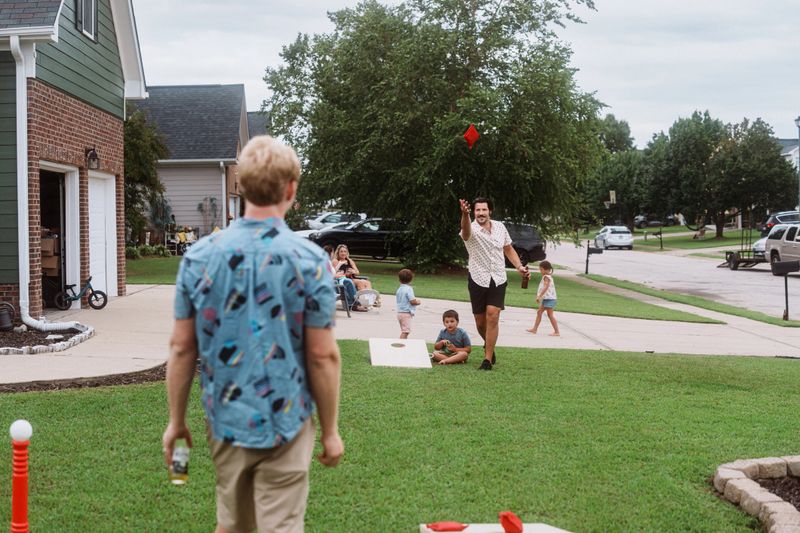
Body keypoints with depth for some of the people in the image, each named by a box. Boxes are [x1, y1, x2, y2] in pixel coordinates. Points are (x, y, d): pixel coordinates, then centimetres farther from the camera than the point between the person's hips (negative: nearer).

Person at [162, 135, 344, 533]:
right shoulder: (309, 260, -12)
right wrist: (330, 431, 1)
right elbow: (323, 355, -10)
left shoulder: (199, 256, -4)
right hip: (284, 424, -3)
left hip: (225, 421, 3)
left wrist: (176, 420, 11)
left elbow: (181, 347, 0)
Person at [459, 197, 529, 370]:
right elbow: (466, 229, -41)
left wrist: (519, 266, 1)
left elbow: (508, 249, 16)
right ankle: (489, 345, 38)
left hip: (498, 280, 1)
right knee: (480, 321, 7)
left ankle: (488, 359, -8)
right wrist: (465, 214, -63)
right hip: (478, 280, -1)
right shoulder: (472, 230, -14)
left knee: (493, 316, -13)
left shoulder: (500, 227, 2)